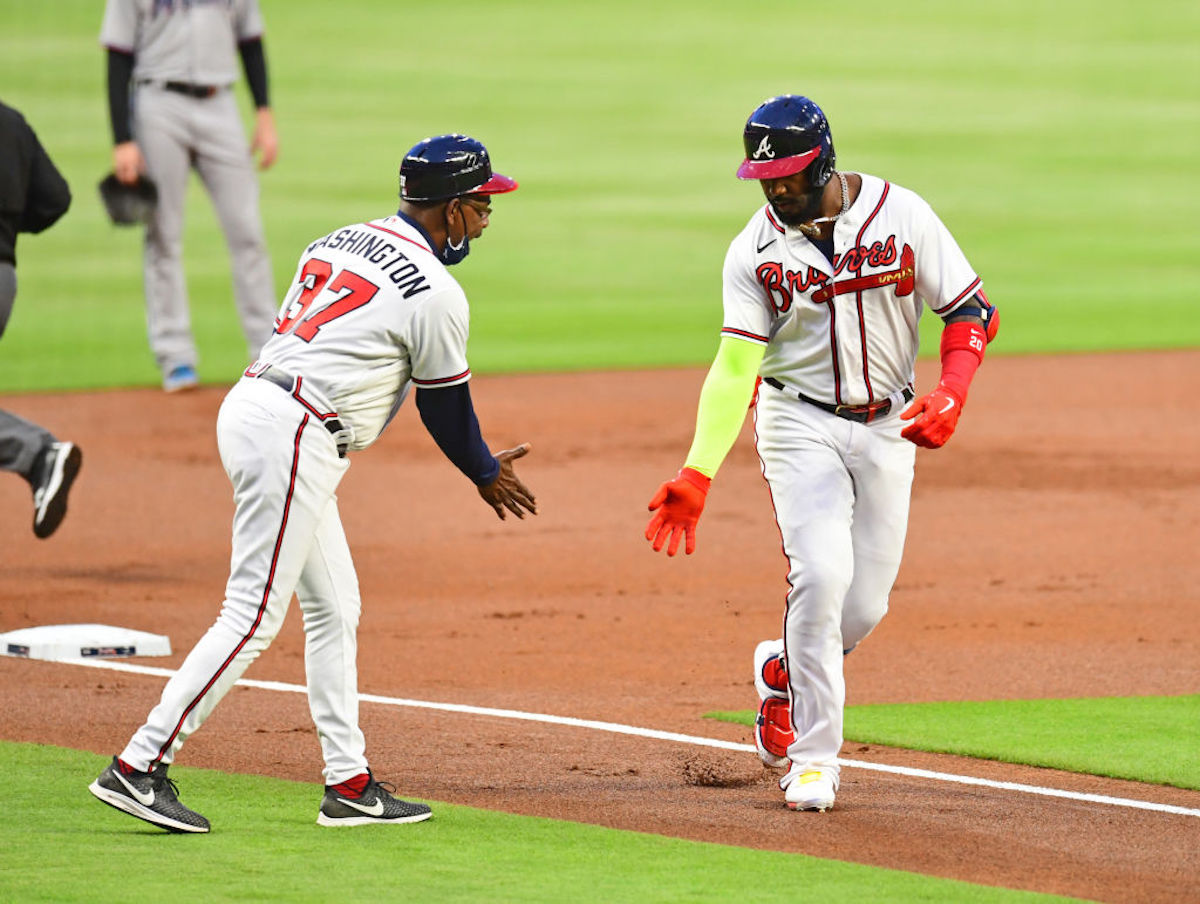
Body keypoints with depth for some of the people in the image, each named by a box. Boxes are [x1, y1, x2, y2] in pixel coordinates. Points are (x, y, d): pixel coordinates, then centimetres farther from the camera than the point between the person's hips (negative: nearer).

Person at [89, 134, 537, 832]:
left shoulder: (339, 243, 16)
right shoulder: (435, 292, -8)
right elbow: (446, 407, 3)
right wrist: (487, 475, 20)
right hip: (294, 439, -10)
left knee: (335, 607, 14)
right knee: (255, 616, -9)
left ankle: (349, 783, 15)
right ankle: (139, 767, -13)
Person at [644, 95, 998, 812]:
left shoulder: (901, 215, -7)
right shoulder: (755, 250, -7)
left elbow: (971, 310, -3)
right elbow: (735, 365, -13)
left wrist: (952, 394, -21)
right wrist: (697, 474, -24)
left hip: (887, 428, 2)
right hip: (801, 422, -2)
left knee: (864, 606, 1)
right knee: (821, 574, -19)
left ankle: (779, 673, 34)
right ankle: (812, 759, -10)